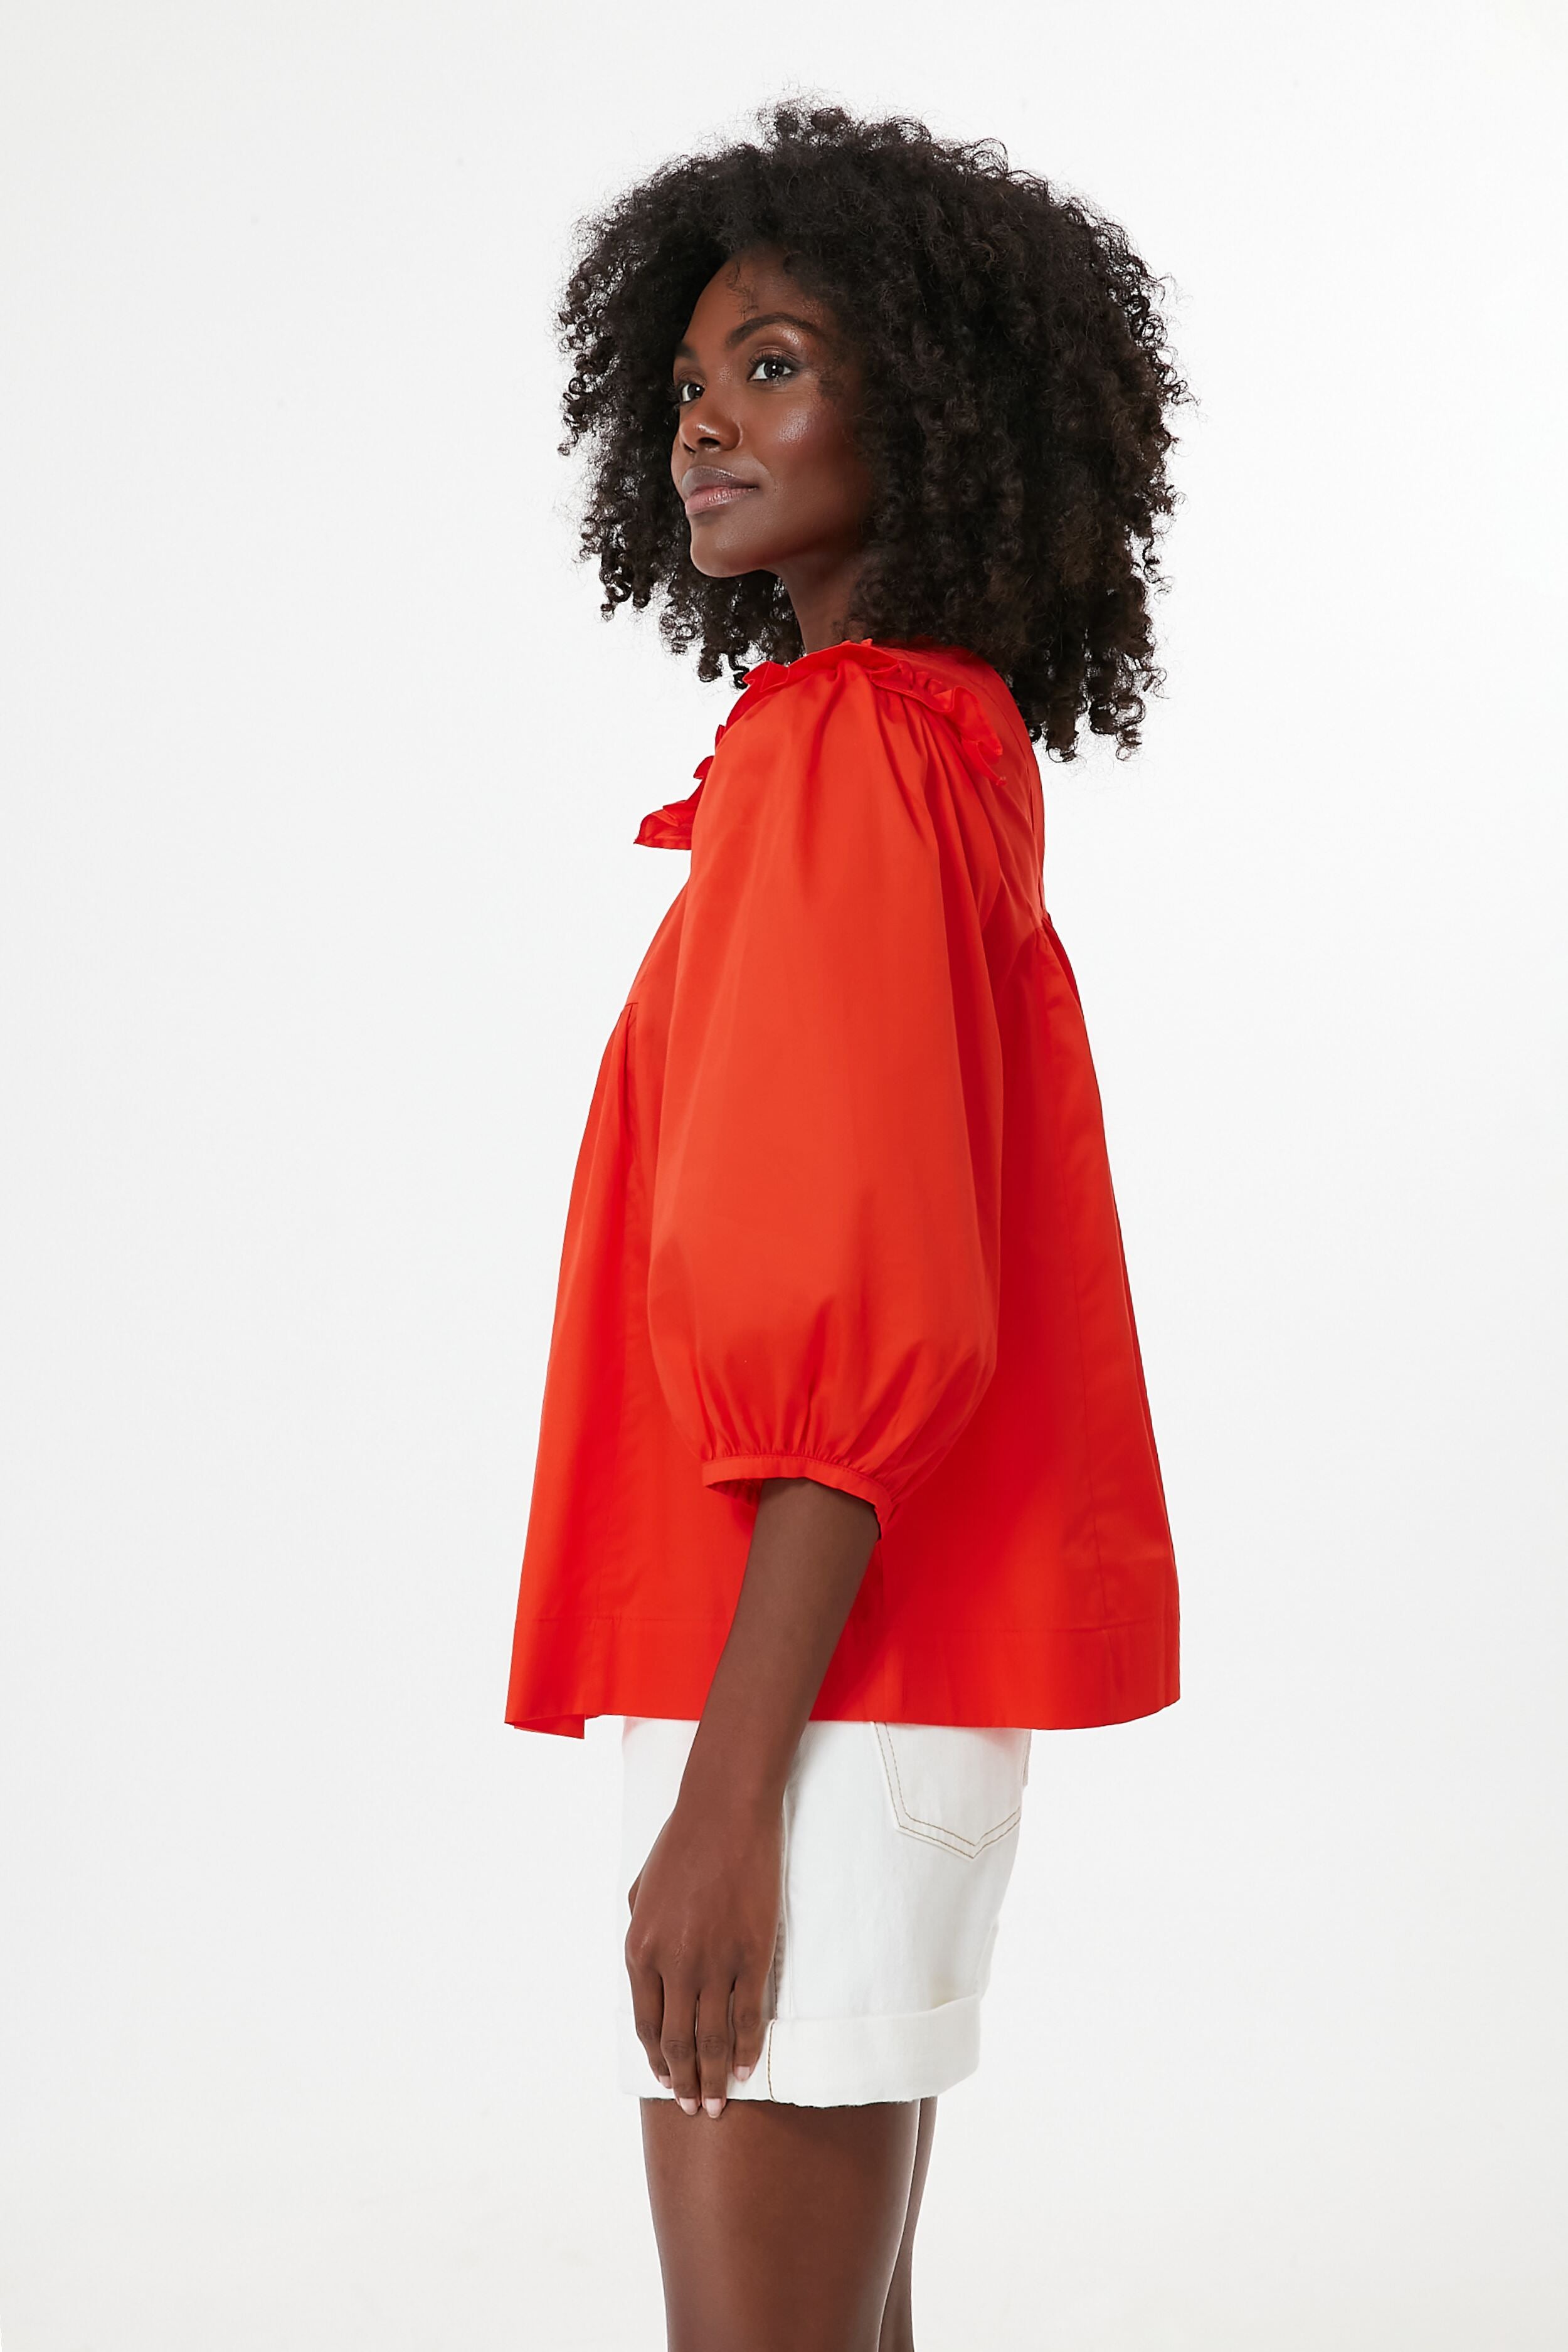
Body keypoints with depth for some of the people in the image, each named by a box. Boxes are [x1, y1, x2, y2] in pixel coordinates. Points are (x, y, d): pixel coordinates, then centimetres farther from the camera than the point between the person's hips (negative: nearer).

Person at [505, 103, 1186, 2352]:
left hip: (818, 1681, -10)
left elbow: (862, 1321, -21)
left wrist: (728, 1801, -21)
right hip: (896, 1665, 10)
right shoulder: (955, 753, 15)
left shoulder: (853, 762, -14)